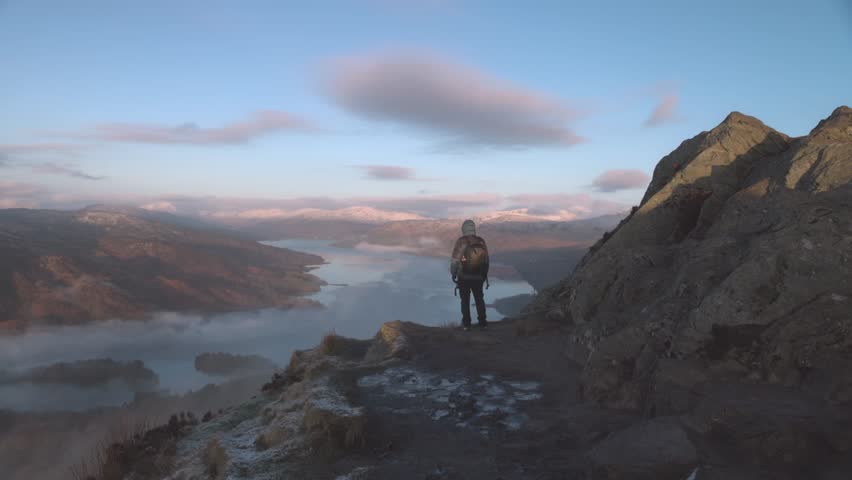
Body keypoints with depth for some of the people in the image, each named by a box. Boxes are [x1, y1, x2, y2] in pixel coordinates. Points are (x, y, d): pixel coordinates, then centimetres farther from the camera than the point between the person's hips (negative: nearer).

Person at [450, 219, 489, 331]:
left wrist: (453, 273, 1)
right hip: (478, 277, 2)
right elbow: (486, 260, -1)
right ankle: (482, 322, 19)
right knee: (479, 299, 18)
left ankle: (466, 323, 16)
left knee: (465, 300, 13)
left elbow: (454, 260, -16)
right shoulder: (481, 241, -6)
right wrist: (484, 275, 13)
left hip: (463, 277, -2)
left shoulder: (461, 241, -16)